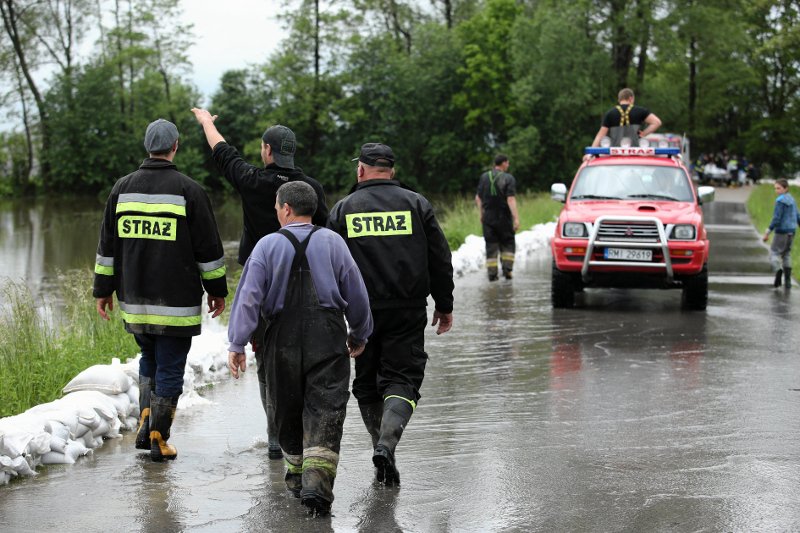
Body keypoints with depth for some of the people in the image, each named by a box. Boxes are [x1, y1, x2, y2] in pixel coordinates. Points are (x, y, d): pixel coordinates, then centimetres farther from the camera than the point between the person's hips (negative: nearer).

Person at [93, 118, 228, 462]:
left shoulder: (122, 188, 5)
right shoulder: (188, 190, -7)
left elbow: (107, 244, 9)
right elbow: (208, 248, -3)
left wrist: (103, 289, 16)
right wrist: (217, 290, 7)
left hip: (134, 300, 4)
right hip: (177, 302, -4)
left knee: (149, 360, 22)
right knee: (170, 368, 3)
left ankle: (145, 422, 11)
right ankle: (158, 439, 4)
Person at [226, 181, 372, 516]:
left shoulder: (267, 246, -1)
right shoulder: (332, 242, 3)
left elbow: (249, 296, -8)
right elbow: (357, 294, 7)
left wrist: (237, 343, -7)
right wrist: (360, 335, 21)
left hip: (283, 340, 0)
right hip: (328, 339, 0)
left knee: (288, 409, 17)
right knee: (325, 411, -3)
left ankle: (297, 471, 30)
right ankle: (317, 478, -19)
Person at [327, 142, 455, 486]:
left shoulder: (343, 209, 5)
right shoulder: (415, 203, 4)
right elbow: (440, 260, 4)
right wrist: (444, 306, 12)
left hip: (362, 313, 1)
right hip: (407, 312, -1)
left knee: (367, 384, 14)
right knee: (402, 380, -1)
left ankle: (381, 449, 16)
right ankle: (386, 445, -23)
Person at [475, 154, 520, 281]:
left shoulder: (484, 177, 4)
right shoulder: (508, 178, -8)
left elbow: (478, 198, 6)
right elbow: (511, 199, -17)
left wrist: (481, 214, 16)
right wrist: (516, 218, -20)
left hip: (488, 217, 3)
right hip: (504, 217, -3)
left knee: (491, 246, 5)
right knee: (507, 244, 12)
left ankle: (492, 274, 0)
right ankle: (507, 269, 0)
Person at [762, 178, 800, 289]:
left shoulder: (780, 201, -14)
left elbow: (776, 218, -18)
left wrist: (768, 232, -15)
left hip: (781, 231, -8)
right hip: (791, 231, 8)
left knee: (774, 253, -2)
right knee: (786, 254, 15)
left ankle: (778, 270, -30)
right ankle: (788, 281, 9)